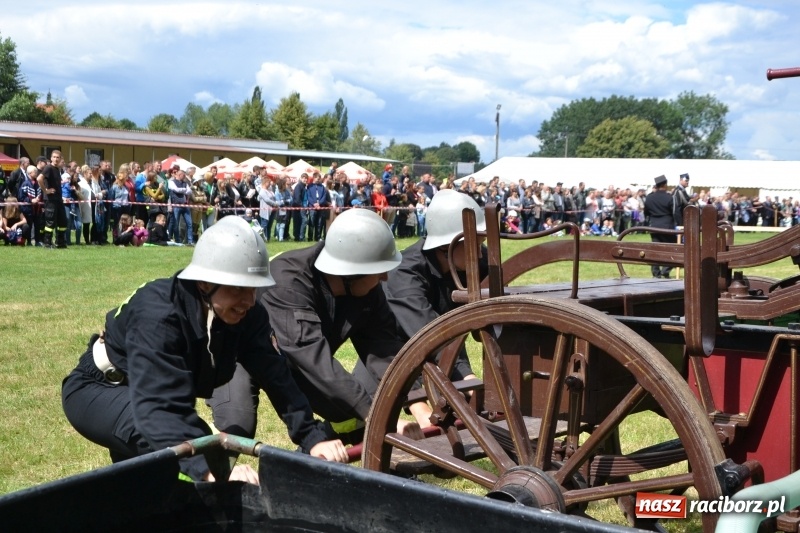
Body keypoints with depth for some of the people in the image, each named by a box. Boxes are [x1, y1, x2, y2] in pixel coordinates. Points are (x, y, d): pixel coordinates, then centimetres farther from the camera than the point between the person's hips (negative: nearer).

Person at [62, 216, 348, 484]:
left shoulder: (247, 314, -18)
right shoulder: (158, 315, -38)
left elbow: (275, 376, -19)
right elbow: (159, 407, -49)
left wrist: (312, 437, -31)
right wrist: (208, 469, -61)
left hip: (156, 390, 8)